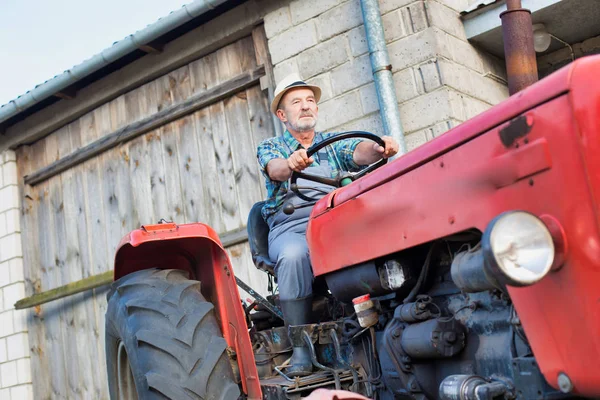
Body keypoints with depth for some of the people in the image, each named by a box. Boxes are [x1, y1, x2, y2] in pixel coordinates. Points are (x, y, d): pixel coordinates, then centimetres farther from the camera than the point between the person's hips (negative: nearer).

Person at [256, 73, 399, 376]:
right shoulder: (270, 146, 15)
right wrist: (291, 163, -36)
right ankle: (301, 346, -25)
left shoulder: (334, 143, 21)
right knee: (293, 255, -37)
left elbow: (360, 152, -2)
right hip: (290, 228, -1)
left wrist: (379, 149, -28)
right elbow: (275, 169, -10)